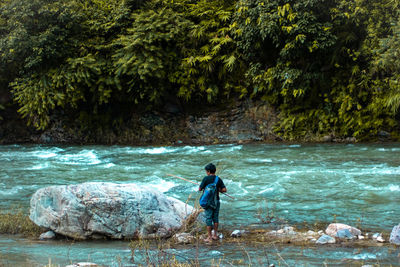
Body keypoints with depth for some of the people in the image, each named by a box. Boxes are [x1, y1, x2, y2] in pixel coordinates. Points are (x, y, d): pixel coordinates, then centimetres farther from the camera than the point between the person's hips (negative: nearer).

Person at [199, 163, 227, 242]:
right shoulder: (218, 179, 0)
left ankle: (209, 237, 0)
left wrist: (202, 186, 13)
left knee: (208, 218, 0)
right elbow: (224, 190, -4)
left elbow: (200, 189, -8)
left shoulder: (206, 179, -12)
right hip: (216, 201, 4)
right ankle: (215, 235, 18)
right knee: (215, 218, 13)